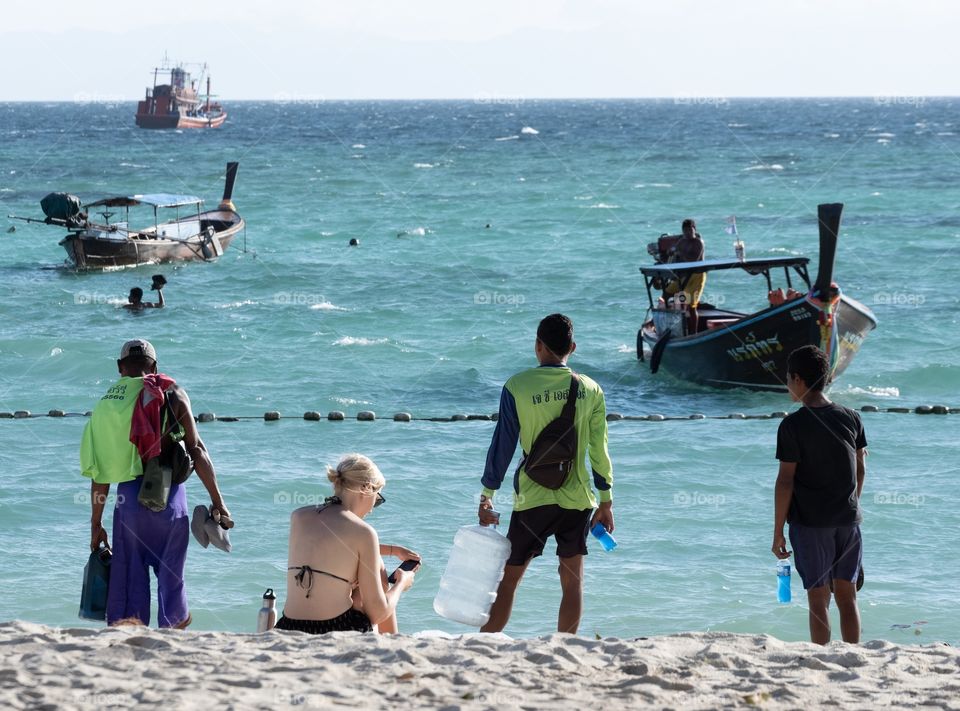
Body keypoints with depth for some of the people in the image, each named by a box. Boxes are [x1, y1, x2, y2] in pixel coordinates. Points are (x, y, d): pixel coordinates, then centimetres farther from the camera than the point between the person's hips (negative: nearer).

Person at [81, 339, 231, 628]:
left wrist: (96, 523, 13)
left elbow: (100, 469, 8)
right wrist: (217, 502, -3)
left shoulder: (106, 403, 9)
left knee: (128, 572, 7)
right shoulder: (170, 393, 1)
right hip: (166, 493, -2)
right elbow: (195, 449, -5)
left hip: (128, 495, 2)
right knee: (170, 571, 9)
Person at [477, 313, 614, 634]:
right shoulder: (590, 390, 0)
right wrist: (606, 500, 12)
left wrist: (487, 495, 2)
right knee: (572, 580, 10)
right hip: (577, 499, 2)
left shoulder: (517, 387, -7)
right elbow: (599, 449, 4)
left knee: (509, 578, 5)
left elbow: (502, 444, -5)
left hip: (532, 499, -2)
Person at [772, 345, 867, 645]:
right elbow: (860, 468, 10)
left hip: (810, 522, -4)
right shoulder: (851, 418, 3)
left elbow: (786, 480, -12)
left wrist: (778, 531, -6)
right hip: (848, 519, 4)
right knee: (847, 596, 10)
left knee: (818, 598, 1)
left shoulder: (793, 425, -12)